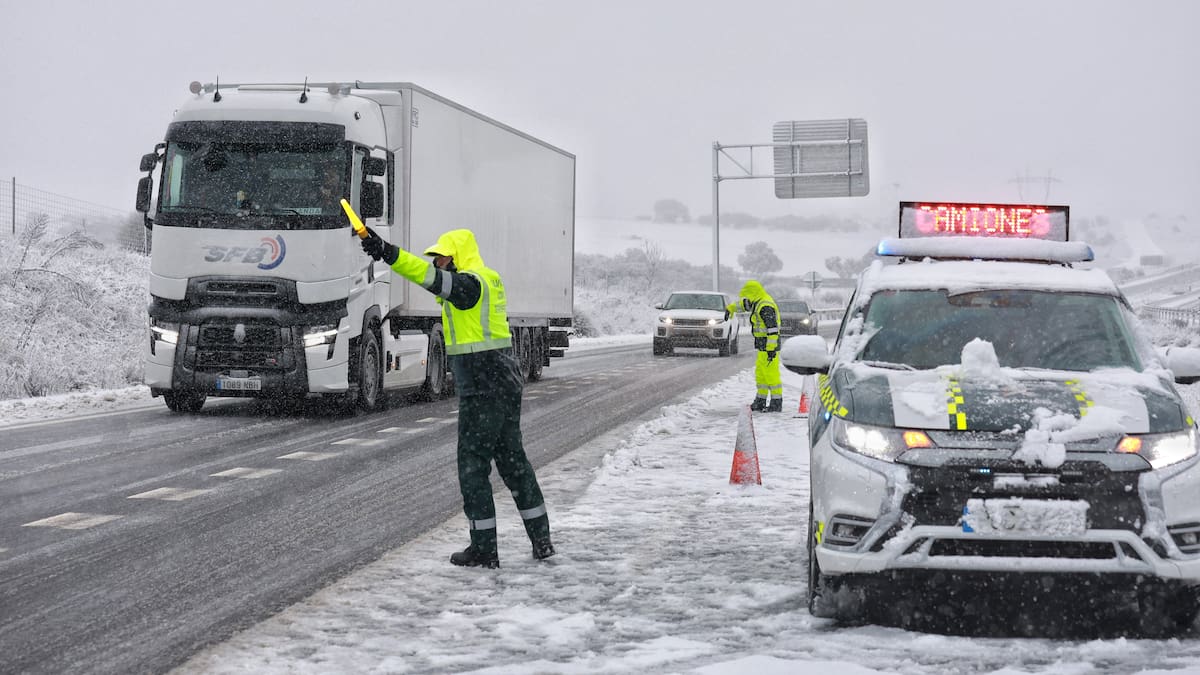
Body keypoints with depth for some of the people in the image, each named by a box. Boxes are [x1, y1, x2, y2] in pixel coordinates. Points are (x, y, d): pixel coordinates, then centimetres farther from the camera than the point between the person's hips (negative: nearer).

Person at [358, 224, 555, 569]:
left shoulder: (471, 283, -14)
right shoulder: (488, 282, 15)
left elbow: (432, 278, -31)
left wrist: (387, 252, -39)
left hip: (482, 389, -10)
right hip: (505, 384, 10)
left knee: (473, 466, -2)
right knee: (513, 461, 16)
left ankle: (484, 549, 1)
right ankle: (541, 540, 20)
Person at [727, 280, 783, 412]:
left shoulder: (765, 307, -21)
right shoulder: (759, 302, 11)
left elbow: (773, 329, -26)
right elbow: (744, 303, 31)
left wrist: (771, 349, -28)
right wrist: (731, 308, 43)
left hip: (768, 345, -10)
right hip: (762, 346, 10)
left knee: (771, 374, -8)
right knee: (760, 373, 15)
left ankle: (777, 404, -5)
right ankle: (760, 401, 21)